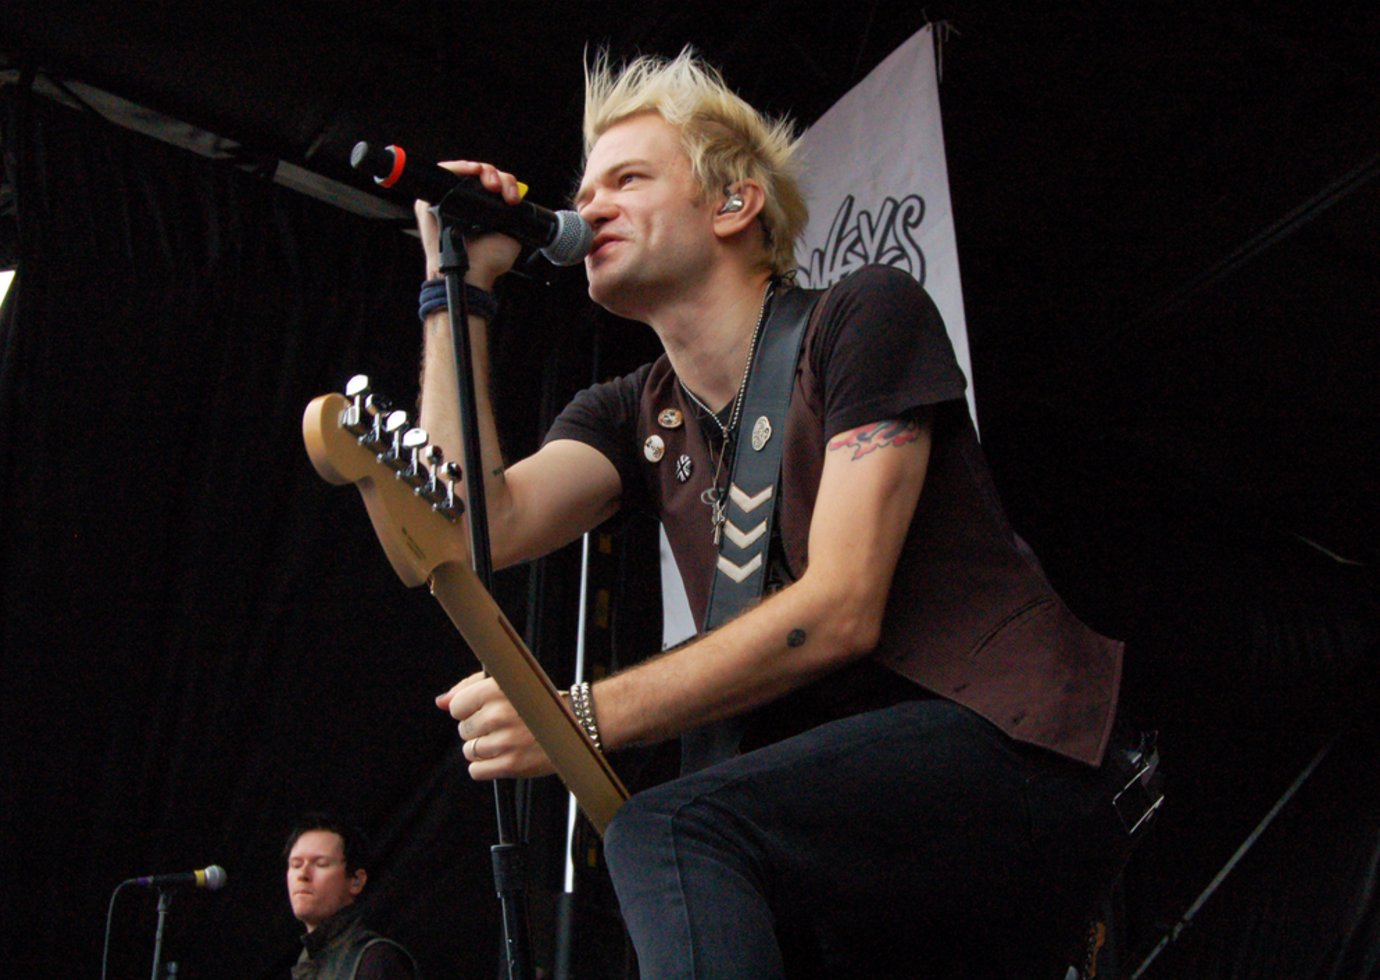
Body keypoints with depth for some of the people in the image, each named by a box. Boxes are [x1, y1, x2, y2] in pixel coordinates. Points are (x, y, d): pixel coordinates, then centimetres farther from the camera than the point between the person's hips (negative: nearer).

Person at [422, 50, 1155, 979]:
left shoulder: (865, 315, -3)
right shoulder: (635, 415, 16)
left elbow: (841, 610, -14)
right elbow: (482, 530, -3)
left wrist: (581, 717, -20)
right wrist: (460, 288, 2)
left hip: (1012, 746, -6)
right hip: (854, 815, 6)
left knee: (671, 832, -28)